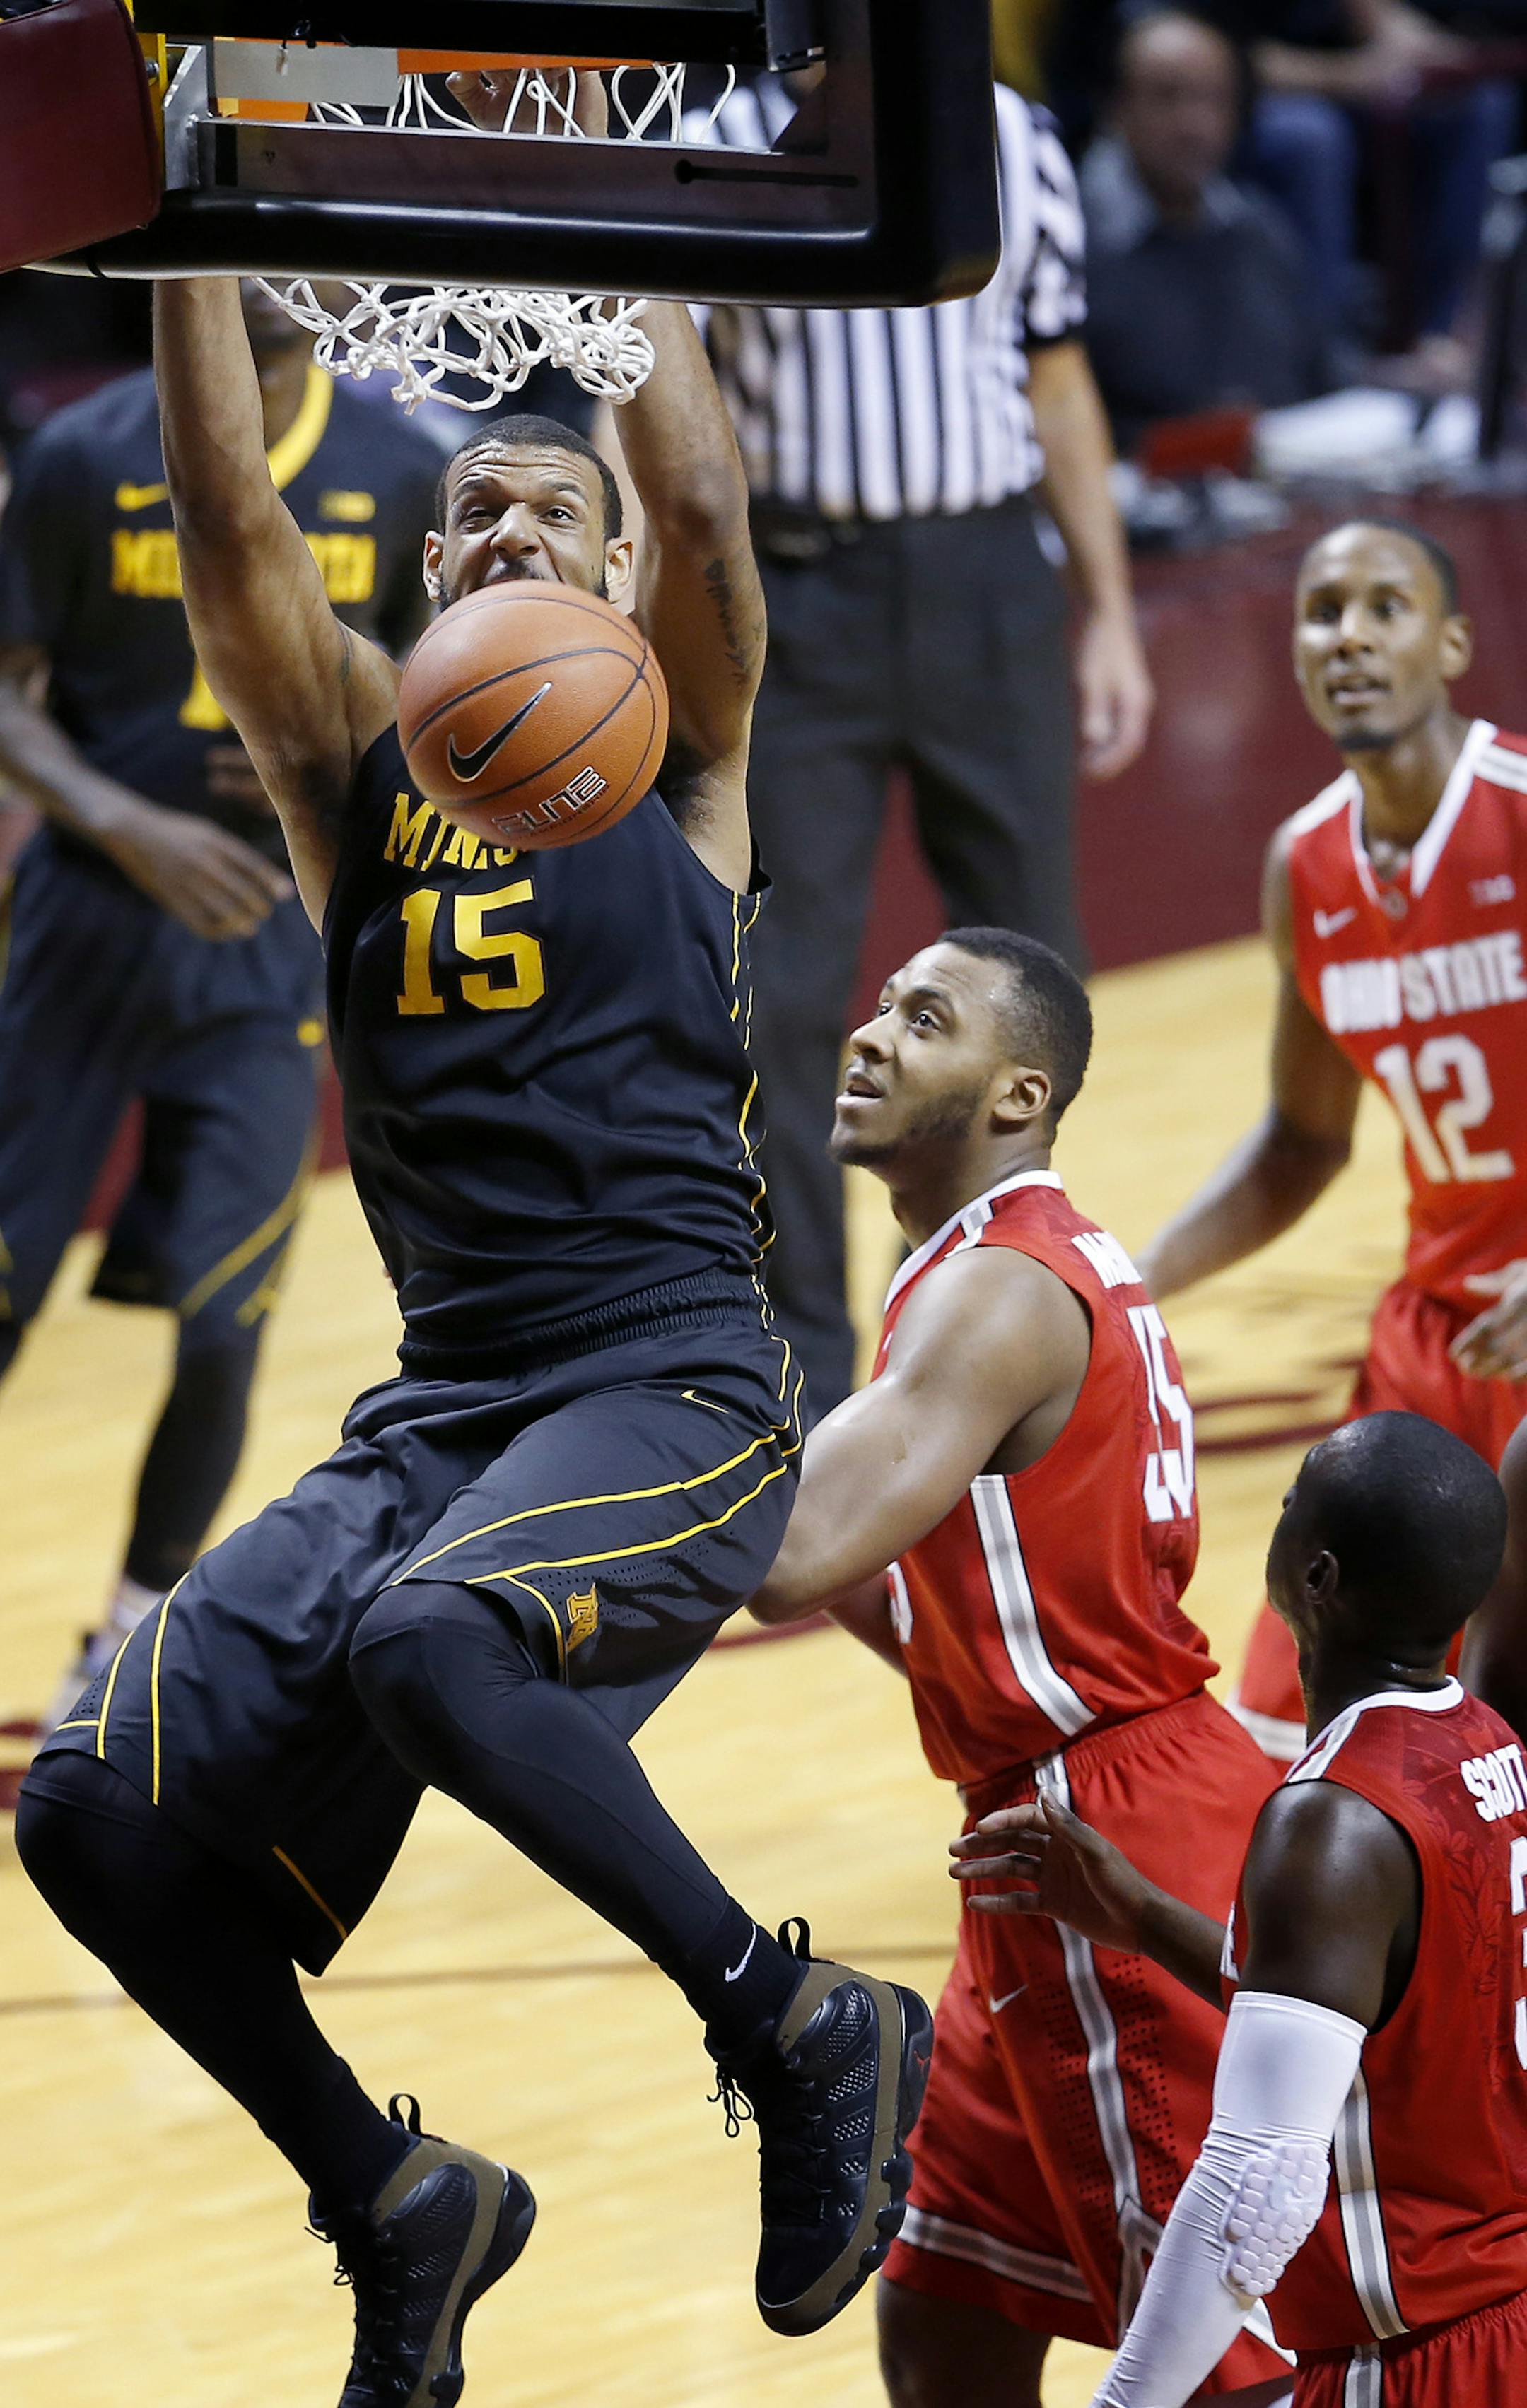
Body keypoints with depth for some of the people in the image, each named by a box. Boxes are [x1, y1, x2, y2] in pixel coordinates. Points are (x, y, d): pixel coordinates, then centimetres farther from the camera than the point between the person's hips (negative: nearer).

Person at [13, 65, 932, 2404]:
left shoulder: (675, 760, 7)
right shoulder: (356, 764, 15)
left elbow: (701, 504, -9)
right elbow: (228, 521, 2)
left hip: (680, 1394, -5)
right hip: (438, 1408, 5)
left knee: (426, 1645, -36)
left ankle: (805, 2033, -18)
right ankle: (396, 2211, 11)